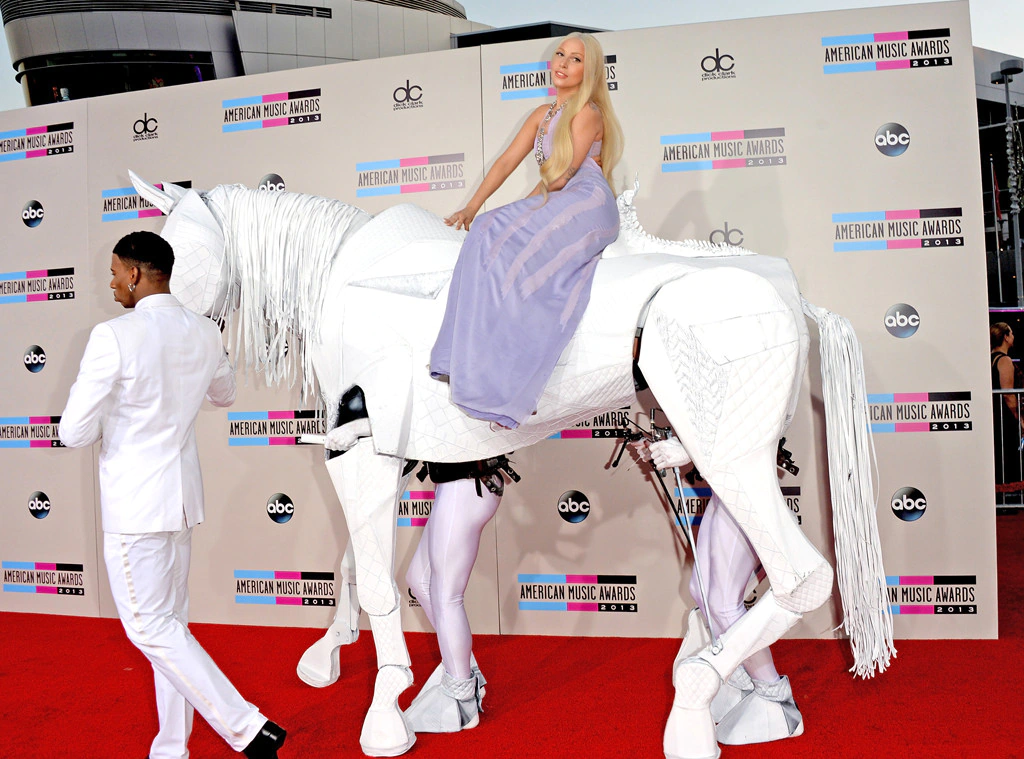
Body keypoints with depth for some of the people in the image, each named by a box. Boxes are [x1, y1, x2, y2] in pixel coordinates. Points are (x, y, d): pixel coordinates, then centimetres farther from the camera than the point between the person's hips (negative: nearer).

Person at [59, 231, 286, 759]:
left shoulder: (113, 336, -18)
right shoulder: (204, 333, 3)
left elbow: (74, 433, -15)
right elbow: (224, 394, 23)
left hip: (134, 502, -7)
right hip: (182, 495, 7)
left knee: (150, 627, 1)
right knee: (170, 620, 15)